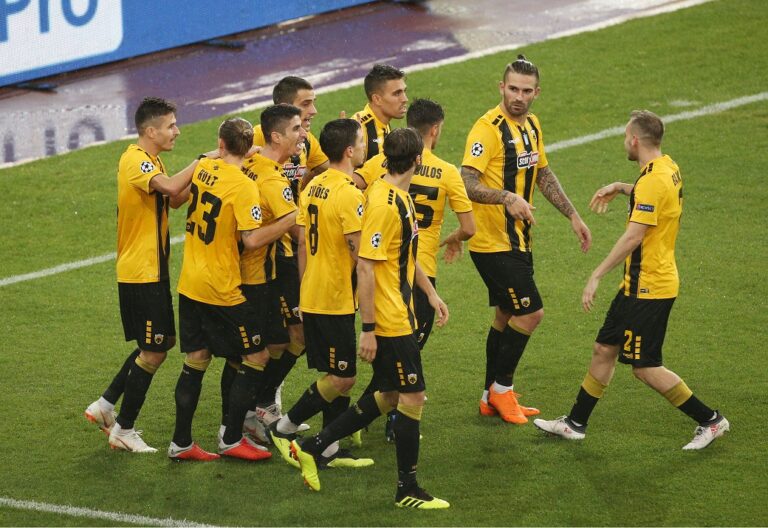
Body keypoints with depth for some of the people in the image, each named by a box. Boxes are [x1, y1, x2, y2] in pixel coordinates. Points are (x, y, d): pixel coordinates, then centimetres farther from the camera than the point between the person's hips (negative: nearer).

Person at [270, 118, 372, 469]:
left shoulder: (313, 187, 8)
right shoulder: (348, 194, -18)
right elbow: (359, 252, -20)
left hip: (312, 296, 9)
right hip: (337, 300, -9)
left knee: (337, 376, 14)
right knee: (342, 379, -1)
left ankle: (330, 450, 15)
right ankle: (285, 427, 5)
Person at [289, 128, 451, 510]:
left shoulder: (400, 197, 10)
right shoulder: (383, 203, -21)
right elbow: (365, 267, -23)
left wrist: (431, 294, 23)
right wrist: (368, 329, -22)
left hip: (399, 316, 10)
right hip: (389, 321, -10)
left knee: (389, 397, 15)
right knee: (412, 396, -2)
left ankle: (312, 448, 21)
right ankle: (407, 490, 8)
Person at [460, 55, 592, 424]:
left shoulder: (531, 126, 10)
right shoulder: (489, 128, -19)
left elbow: (543, 174, 22)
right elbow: (467, 183, -26)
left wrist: (573, 216, 20)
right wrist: (507, 197, -39)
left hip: (517, 241, 9)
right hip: (493, 243, -9)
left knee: (507, 315, 14)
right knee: (530, 312, -9)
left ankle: (493, 399, 24)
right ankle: (501, 387, 6)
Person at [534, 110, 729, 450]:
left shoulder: (652, 181, -22)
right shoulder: (668, 169, 8)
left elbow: (633, 237, -28)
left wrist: (596, 276, -25)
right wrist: (620, 188, 22)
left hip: (648, 288, -10)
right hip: (639, 285, 10)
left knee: (644, 366, -3)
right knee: (604, 349, 15)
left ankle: (710, 421, 5)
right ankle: (575, 423, 24)